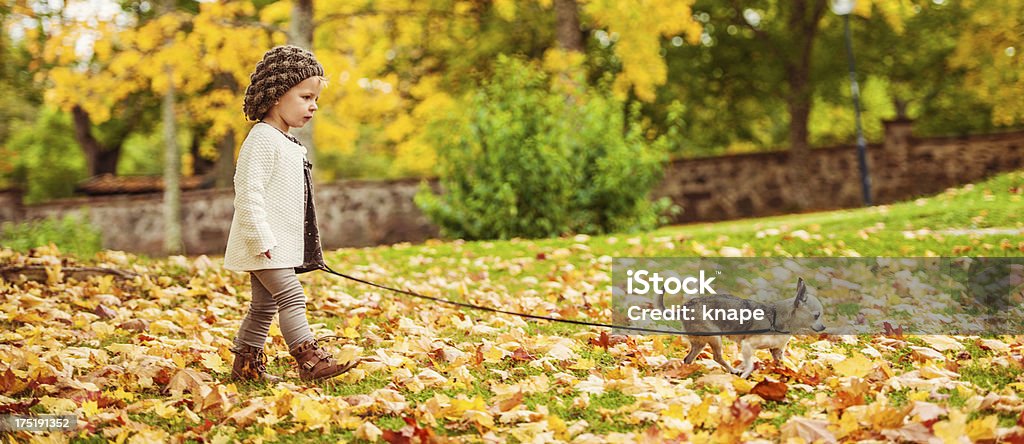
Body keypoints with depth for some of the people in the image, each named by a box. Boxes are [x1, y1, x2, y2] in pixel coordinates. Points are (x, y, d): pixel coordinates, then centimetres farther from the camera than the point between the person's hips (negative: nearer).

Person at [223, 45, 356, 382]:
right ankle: (310, 360, -20)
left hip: (282, 244, 10)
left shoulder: (289, 144, 17)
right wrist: (261, 239, -25)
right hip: (265, 245, -10)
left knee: (265, 305, 13)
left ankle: (245, 364, 21)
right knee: (291, 297, -16)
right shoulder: (262, 139, -15)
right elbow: (247, 193, -21)